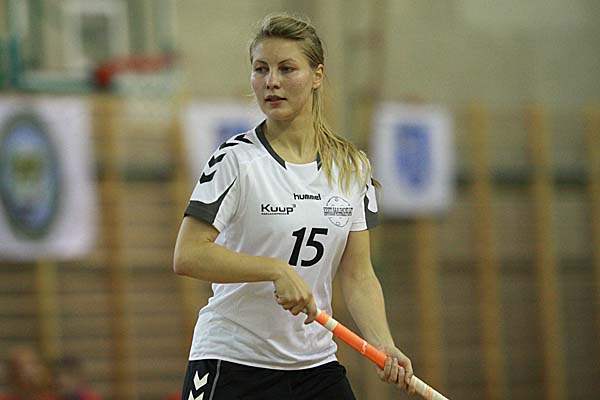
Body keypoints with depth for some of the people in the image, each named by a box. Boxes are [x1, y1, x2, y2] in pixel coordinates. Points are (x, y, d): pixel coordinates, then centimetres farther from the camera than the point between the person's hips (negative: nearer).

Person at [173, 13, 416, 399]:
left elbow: (358, 276, 4)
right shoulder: (236, 160, -9)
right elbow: (187, 255, -16)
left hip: (316, 365, 4)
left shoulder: (353, 167, 5)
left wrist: (384, 346, -11)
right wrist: (277, 271, -24)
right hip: (233, 363, -4)